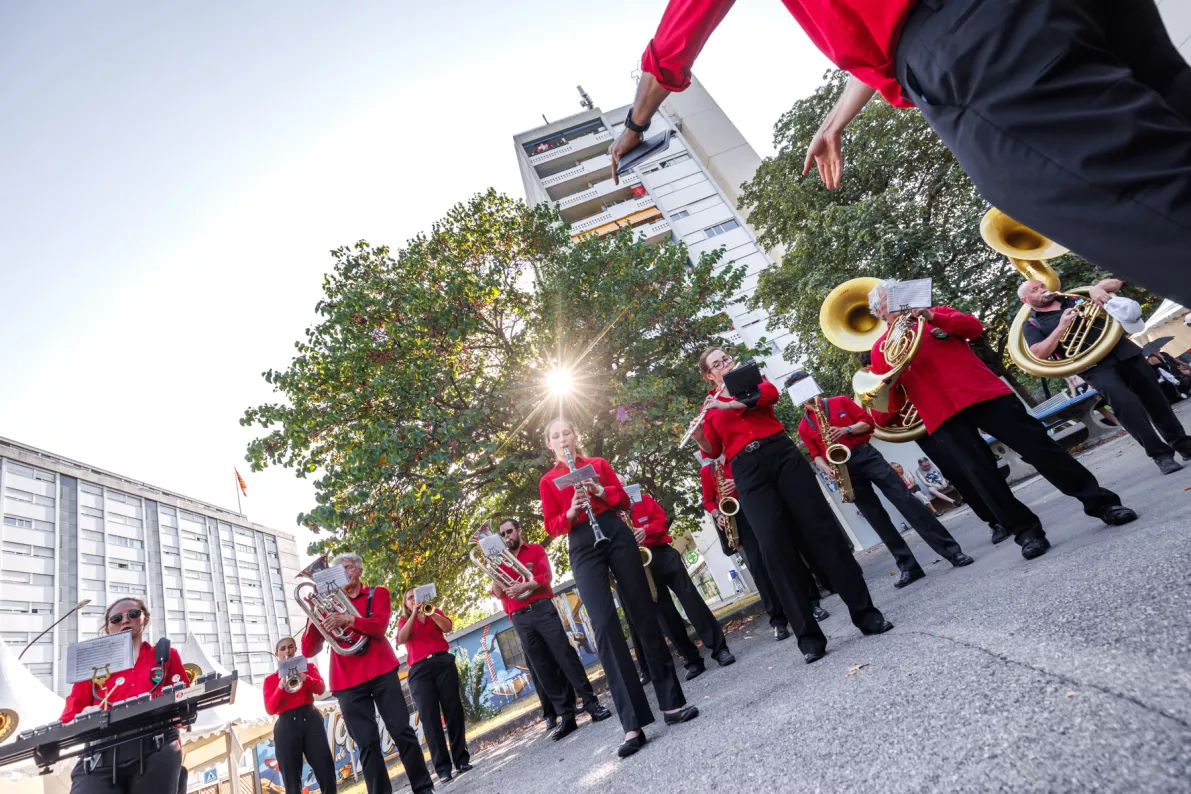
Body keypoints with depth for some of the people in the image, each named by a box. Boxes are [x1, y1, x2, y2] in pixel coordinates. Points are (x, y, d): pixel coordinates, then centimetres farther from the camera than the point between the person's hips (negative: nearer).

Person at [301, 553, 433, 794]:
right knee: (367, 744, -1)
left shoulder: (377, 593, 10)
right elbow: (308, 651, 7)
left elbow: (379, 626, -8)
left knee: (401, 731, -2)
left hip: (381, 672, -1)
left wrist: (348, 619, -23)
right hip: (347, 682, 1)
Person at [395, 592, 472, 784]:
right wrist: (414, 614, -9)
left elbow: (448, 627, -3)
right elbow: (401, 639, -6)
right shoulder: (403, 621, 15)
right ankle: (442, 767, -5)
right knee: (429, 717, -7)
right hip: (420, 670, 0)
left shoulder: (434, 612, 16)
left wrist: (430, 612, -13)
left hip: (443, 662, 1)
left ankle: (462, 759, 6)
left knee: (454, 710, -1)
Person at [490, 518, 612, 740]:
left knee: (566, 655, -8)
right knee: (542, 668, 1)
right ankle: (565, 717, 4)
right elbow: (498, 594, 7)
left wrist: (523, 586, -20)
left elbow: (546, 576, -5)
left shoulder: (536, 549, 9)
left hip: (542, 609, -2)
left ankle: (592, 705, -2)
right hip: (520, 619, 3)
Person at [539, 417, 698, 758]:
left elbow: (624, 499, 10)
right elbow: (551, 526, 5)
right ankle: (632, 725, -13)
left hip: (617, 534, 2)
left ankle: (672, 702, 12)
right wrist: (571, 511, -14)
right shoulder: (548, 480, 11)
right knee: (604, 623, -14)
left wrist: (601, 492, -9)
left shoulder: (599, 463, 14)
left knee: (645, 614, 2)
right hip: (582, 547, -1)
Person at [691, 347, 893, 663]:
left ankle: (865, 612, 8)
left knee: (821, 529, -2)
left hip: (782, 453, 1)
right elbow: (714, 450, 6)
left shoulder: (752, 380, 18)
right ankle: (808, 635, -3)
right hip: (747, 471, 0)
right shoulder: (709, 407, 17)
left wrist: (728, 404, -13)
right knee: (775, 547, -9)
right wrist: (697, 436, -15)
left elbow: (770, 393, -6)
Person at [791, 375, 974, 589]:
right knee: (877, 519, 2)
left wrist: (846, 430, -12)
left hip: (866, 456, -1)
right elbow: (816, 455, 6)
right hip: (843, 469, 1)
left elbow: (868, 422, 5)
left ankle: (952, 551, -1)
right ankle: (908, 567, 8)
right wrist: (827, 469, -14)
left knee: (907, 501, -7)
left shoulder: (840, 401, 8)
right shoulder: (803, 427, 8)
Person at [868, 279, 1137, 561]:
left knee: (1037, 444, 0)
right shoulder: (882, 349, 11)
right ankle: (1026, 531, 5)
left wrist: (934, 318, -13)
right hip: (942, 414, -1)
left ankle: (1101, 502, 13)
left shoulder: (937, 313, 16)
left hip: (982, 393, 1)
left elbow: (974, 326, 0)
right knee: (978, 471, -6)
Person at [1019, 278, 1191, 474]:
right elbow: (1038, 354, -12)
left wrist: (1097, 288, -5)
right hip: (1095, 367, -5)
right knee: (1125, 403, -20)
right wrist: (1061, 327, -17)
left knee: (1154, 397, 11)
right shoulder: (1032, 325, 2)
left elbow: (1115, 282, 17)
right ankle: (1160, 454, -7)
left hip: (1123, 351, 5)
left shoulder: (1074, 297, 15)